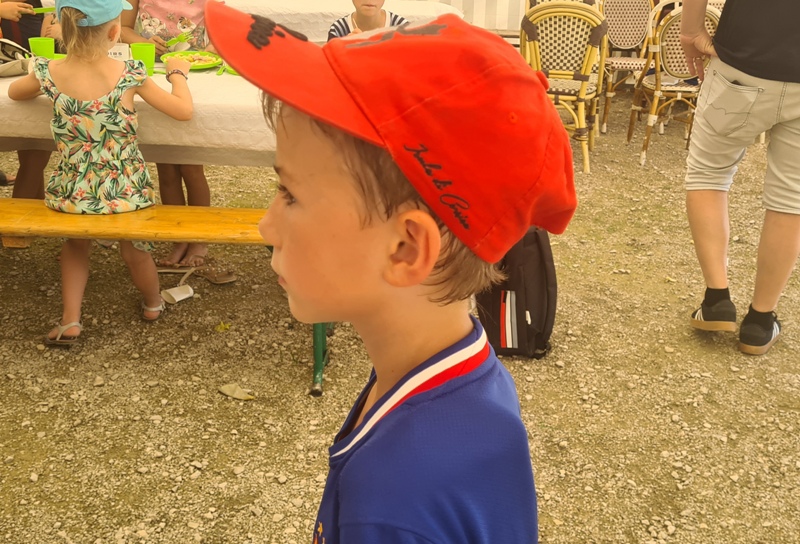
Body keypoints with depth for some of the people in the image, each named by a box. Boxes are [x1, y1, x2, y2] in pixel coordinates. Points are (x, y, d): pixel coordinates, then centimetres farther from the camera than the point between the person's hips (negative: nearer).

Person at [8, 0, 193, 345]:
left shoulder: (50, 73, -7)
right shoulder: (128, 74, -15)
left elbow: (14, 92, 14)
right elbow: (184, 111, -9)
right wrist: (177, 72, 8)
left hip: (72, 192, 2)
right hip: (125, 191, -1)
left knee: (75, 244, 31)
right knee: (134, 249, 25)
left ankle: (70, 321, 22)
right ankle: (153, 304, 50)